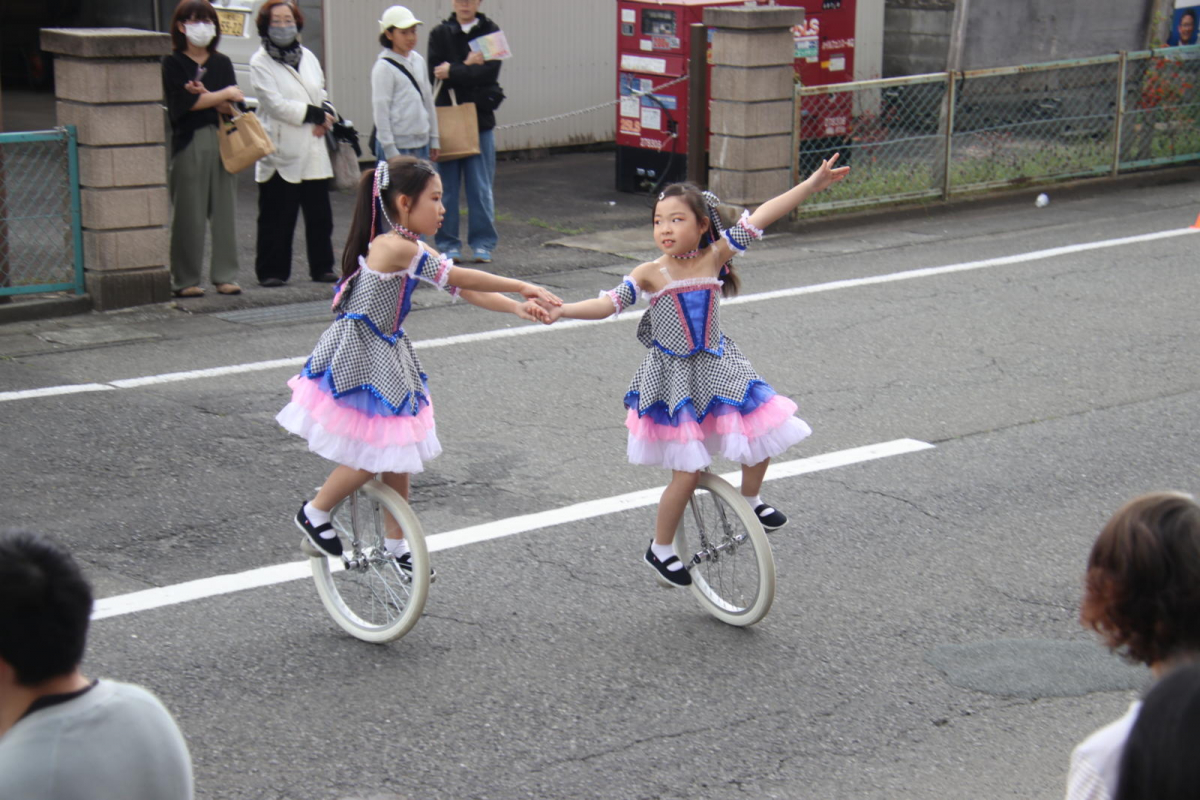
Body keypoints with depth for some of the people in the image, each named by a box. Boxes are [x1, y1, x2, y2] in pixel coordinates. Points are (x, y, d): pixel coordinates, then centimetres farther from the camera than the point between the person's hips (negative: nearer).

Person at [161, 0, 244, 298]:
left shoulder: (222, 63, 13)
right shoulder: (172, 63, 1)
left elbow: (233, 108, 4)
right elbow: (184, 102, -12)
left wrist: (206, 96, -13)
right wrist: (224, 95, -4)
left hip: (222, 142, 4)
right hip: (188, 144, -4)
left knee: (224, 210, 2)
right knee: (189, 214, -2)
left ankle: (225, 275, 8)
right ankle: (185, 280, 3)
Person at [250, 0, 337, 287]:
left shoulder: (307, 56, 14)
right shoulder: (260, 62, -3)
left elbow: (322, 96, 19)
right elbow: (276, 104, -12)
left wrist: (325, 119, -3)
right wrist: (316, 115, -12)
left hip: (313, 150, 5)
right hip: (281, 152, -5)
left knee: (319, 214, 6)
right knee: (277, 217, -1)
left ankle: (322, 267, 15)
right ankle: (272, 271, 7)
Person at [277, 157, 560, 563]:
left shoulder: (413, 248, 4)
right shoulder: (394, 246, -24)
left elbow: (462, 288, 2)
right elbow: (461, 279, -22)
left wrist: (517, 307, -10)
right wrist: (521, 287, -16)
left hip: (387, 357, 9)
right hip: (356, 359, -9)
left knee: (398, 457, 13)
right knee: (372, 458, -3)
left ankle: (396, 546, 26)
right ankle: (314, 514, 19)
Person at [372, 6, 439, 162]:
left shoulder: (418, 61, 11)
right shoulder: (384, 67, -9)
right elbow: (380, 110, -11)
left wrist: (434, 139, 16)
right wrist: (390, 151, -14)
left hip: (421, 143, 7)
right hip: (398, 146, -7)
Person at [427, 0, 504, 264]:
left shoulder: (490, 32, 4)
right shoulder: (440, 34, 7)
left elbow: (489, 72, -10)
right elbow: (436, 72, -5)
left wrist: (453, 72, -13)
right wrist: (467, 66, -11)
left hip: (481, 118, -1)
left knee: (481, 187, 1)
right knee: (447, 186, 2)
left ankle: (482, 243, 8)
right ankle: (448, 244, 9)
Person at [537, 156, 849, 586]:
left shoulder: (714, 257, -5)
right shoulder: (650, 274, -11)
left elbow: (759, 217, -8)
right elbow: (609, 303, -20)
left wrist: (813, 183, -9)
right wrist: (564, 310, -37)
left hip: (718, 368, 4)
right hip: (671, 377, -4)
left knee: (760, 436, 1)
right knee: (687, 473, -6)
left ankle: (751, 499, 33)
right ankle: (660, 549, 15)